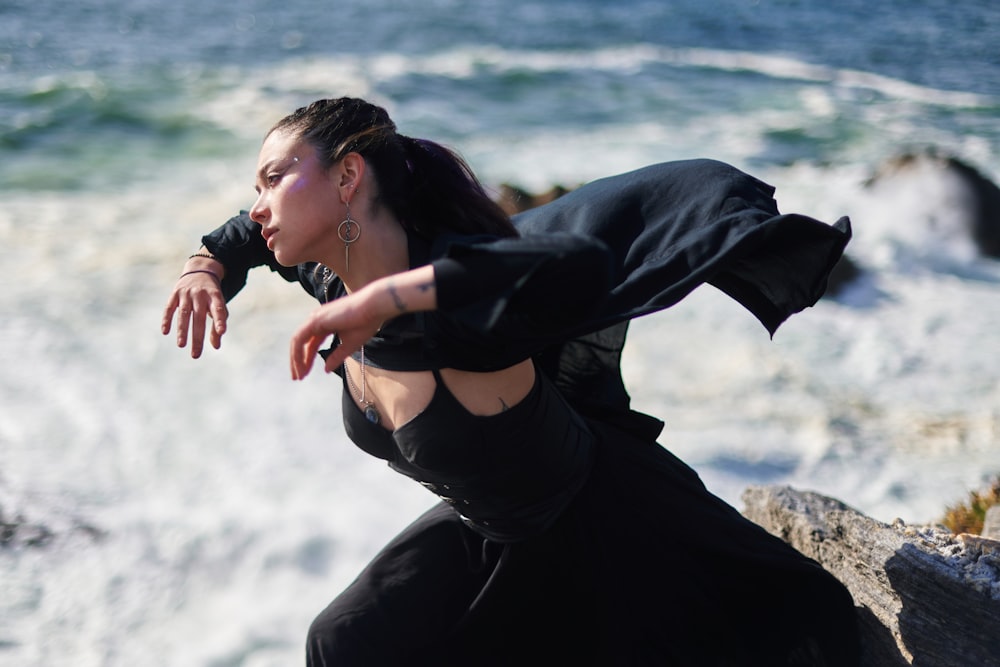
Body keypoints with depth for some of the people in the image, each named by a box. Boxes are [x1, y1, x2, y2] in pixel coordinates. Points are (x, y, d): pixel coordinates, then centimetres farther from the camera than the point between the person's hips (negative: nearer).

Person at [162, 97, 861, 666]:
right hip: (487, 539, 6)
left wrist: (384, 297, -55)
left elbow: (582, 264, -60)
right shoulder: (333, 284, -13)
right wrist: (209, 265, -8)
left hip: (605, 528, -6)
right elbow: (258, 234, 10)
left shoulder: (456, 297, -37)